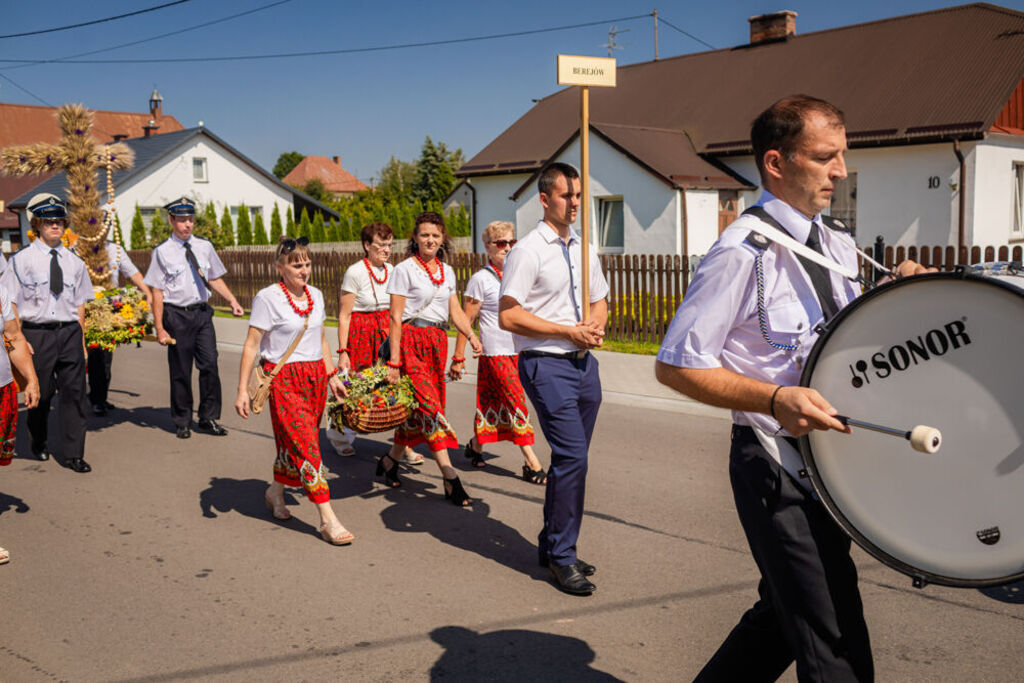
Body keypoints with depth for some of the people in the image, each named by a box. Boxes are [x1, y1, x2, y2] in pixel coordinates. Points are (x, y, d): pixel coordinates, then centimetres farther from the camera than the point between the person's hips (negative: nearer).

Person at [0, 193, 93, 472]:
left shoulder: (74, 262, 8)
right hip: (36, 333, -2)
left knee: (74, 392, 1)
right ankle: (38, 443, 34)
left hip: (69, 333, 2)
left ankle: (74, 454, 10)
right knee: (40, 394, 9)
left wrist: (81, 340, 8)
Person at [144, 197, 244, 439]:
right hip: (177, 315, -3)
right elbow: (157, 292, -4)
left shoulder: (204, 247, 7)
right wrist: (160, 328, -8)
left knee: (210, 365, -1)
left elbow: (215, 279, 17)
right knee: (180, 371, 5)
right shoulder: (162, 251, -4)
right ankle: (182, 422, 20)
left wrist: (232, 301, 3)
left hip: (202, 312, 3)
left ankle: (209, 418, 13)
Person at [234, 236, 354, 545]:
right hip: (283, 378, -6)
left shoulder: (316, 295, 10)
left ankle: (275, 491, 38)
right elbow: (251, 345, -8)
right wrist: (242, 390, -11)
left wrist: (333, 376, 19)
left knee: (294, 442, 12)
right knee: (305, 444, -11)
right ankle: (328, 520, -10)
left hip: (315, 376, 6)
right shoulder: (268, 298, -8)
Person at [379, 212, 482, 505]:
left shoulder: (446, 271, 14)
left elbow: (455, 311, 16)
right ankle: (450, 479, -14)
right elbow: (395, 318, -8)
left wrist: (471, 335, -3)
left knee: (417, 408, 9)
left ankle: (390, 460, 29)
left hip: (438, 341, 7)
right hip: (412, 341, -7)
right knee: (431, 406, -13)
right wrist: (394, 360, -13)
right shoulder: (405, 269, -5)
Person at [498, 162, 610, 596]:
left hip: (584, 363, 8)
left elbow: (600, 300, 26)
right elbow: (508, 317, -14)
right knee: (572, 456, -12)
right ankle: (561, 557, 2)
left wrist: (596, 324, 2)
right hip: (547, 364, -8)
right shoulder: (528, 251, -8)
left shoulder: (584, 250, 15)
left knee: (570, 459, 12)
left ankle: (552, 547, 26)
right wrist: (568, 332, -15)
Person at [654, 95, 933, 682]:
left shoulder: (840, 245, 8)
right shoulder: (744, 253, -18)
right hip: (777, 468, -8)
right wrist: (775, 400, -27)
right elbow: (676, 366, -17)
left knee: (785, 613, 21)